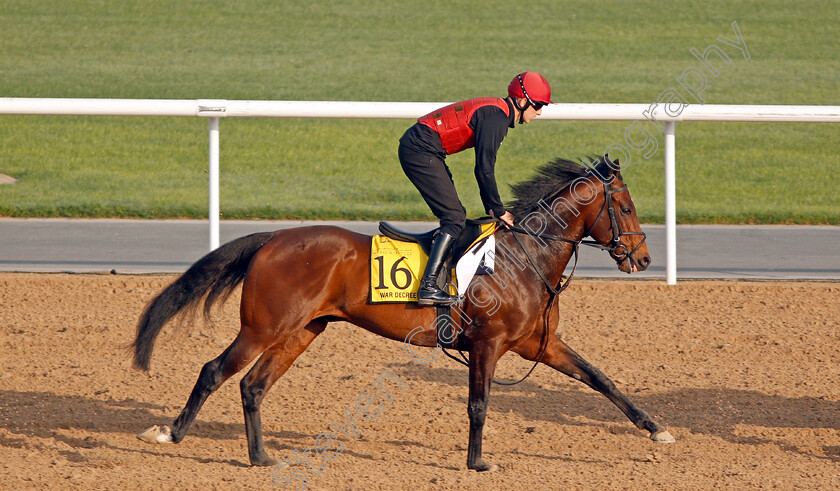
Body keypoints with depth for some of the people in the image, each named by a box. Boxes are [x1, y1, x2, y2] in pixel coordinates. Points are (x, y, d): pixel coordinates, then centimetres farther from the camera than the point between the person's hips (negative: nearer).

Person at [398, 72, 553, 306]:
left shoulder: (498, 113, 16)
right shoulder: (496, 117, -16)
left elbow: (484, 167, 23)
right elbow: (484, 169, -18)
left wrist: (492, 209, 20)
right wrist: (499, 210, -9)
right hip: (422, 152, -11)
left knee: (454, 215, 16)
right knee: (454, 218, -13)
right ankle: (428, 287, -21)